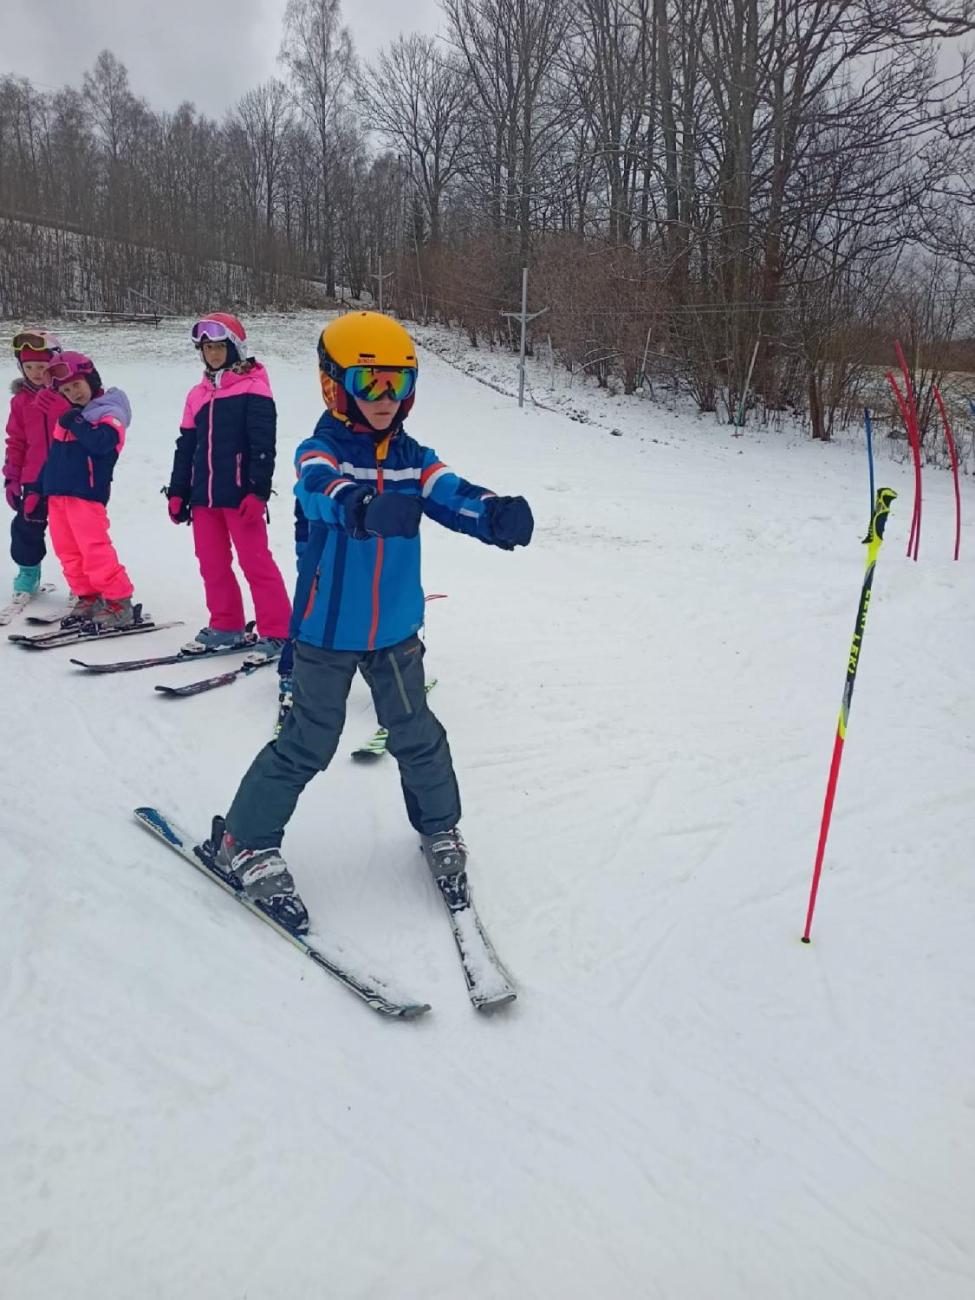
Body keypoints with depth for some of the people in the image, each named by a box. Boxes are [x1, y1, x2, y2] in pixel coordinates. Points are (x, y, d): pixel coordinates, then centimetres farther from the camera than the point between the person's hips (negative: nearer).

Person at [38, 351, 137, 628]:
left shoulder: (110, 413, -3)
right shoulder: (65, 416, 20)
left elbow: (101, 442, -23)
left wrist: (69, 417, -23)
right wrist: (37, 489, 24)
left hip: (86, 494, -8)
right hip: (57, 494, 8)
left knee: (95, 550, -13)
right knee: (67, 552, 9)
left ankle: (120, 604, -7)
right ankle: (88, 599, 19)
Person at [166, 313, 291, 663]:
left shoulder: (253, 389, -4)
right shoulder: (199, 393, 15)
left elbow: (263, 445, -11)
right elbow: (186, 446, 17)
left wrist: (258, 491, -18)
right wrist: (177, 492, 13)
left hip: (240, 494, -7)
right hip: (203, 495, 7)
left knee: (255, 563, -6)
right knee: (212, 564, 11)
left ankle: (276, 633, 0)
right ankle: (226, 626, 24)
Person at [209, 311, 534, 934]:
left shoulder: (414, 458, 1)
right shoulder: (321, 451, -12)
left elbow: (453, 497, -16)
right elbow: (320, 491, -35)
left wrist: (498, 514, -40)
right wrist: (366, 508, -58)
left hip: (396, 631, 4)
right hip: (328, 631, -4)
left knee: (418, 736, 12)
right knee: (309, 744, 3)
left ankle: (440, 829, 35)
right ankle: (246, 842, 22)